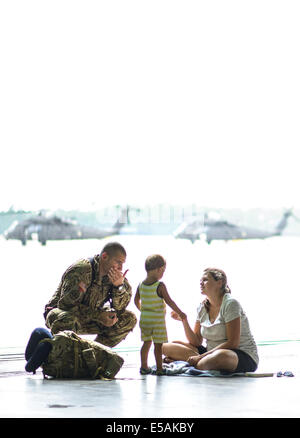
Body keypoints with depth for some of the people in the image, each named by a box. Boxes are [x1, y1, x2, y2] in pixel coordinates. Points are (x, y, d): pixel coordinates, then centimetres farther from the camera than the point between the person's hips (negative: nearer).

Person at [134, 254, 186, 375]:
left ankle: (144, 366, 19)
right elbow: (169, 301, -15)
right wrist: (180, 313, -6)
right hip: (158, 320, -6)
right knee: (158, 345, 1)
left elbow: (136, 300, 12)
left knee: (147, 342, 16)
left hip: (144, 319, 6)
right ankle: (159, 368, 4)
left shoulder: (141, 285, 1)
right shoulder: (160, 286, -16)